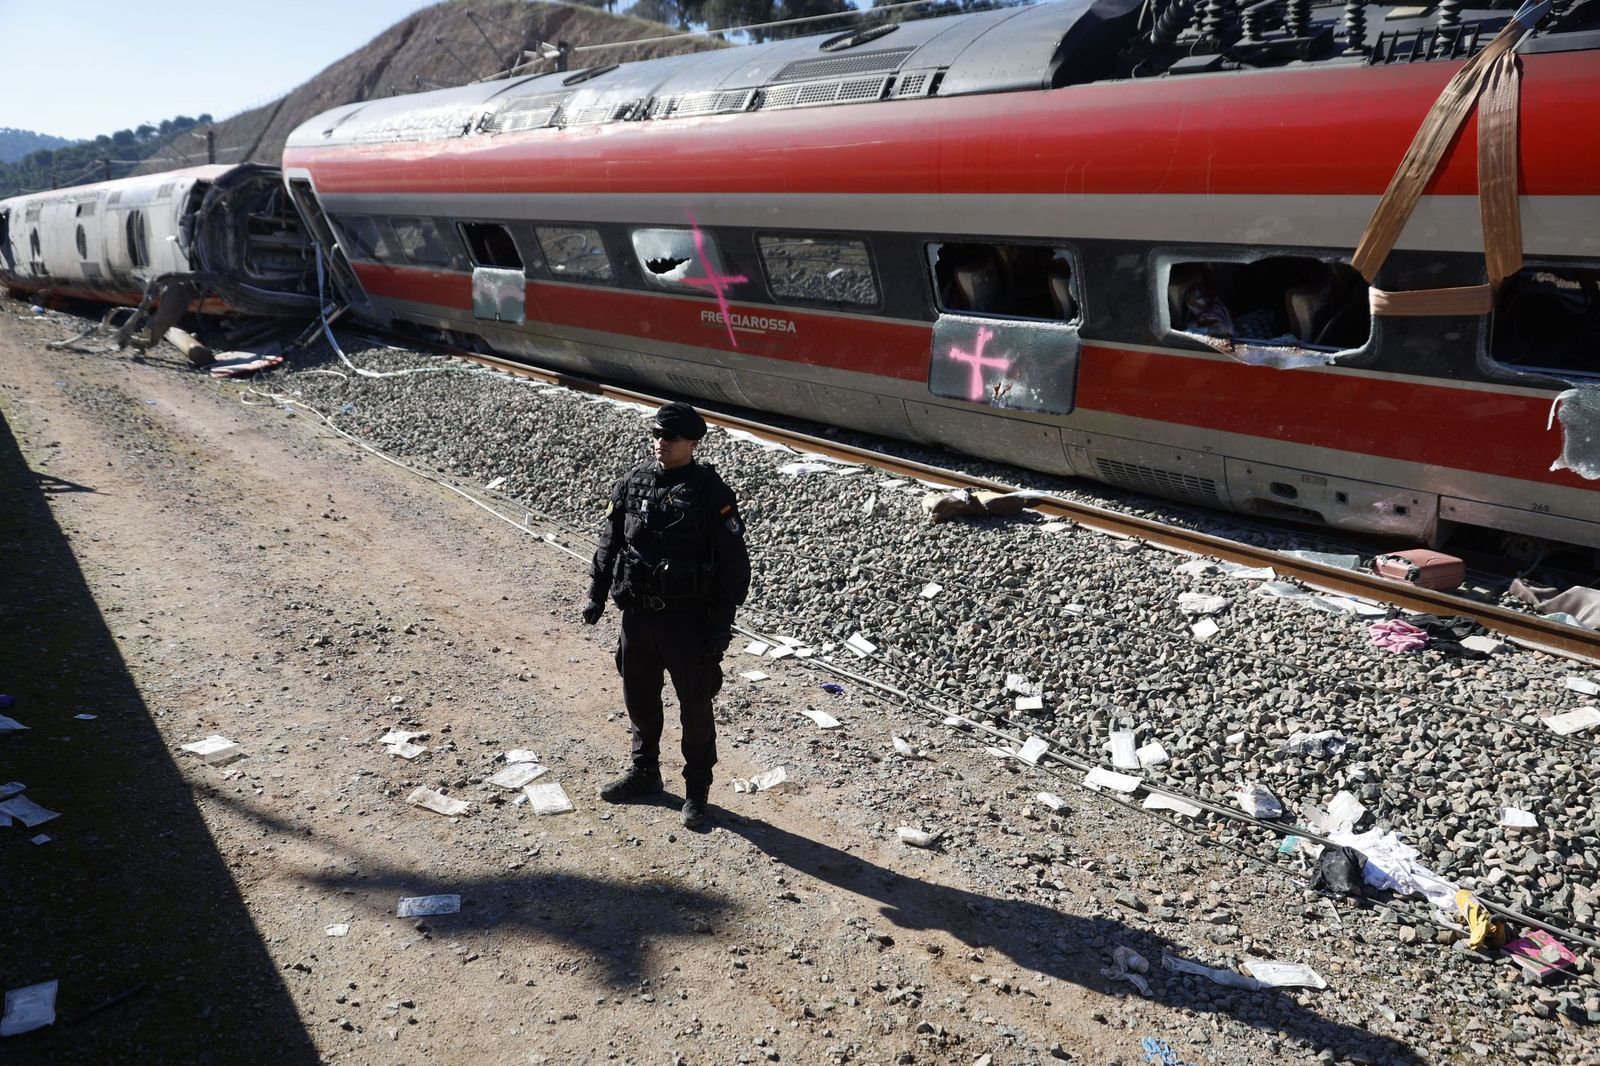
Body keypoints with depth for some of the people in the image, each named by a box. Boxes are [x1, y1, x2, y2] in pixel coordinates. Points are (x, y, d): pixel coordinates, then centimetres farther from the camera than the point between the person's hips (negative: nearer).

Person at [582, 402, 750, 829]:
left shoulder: (711, 493, -12)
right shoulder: (633, 483, 3)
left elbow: (734, 563, -12)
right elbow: (609, 542, 13)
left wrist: (721, 624, -14)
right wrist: (597, 594, 8)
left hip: (688, 621, -5)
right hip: (637, 614, 5)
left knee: (695, 708, 7)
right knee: (639, 698, 19)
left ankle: (697, 791, 23)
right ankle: (644, 773, 40)